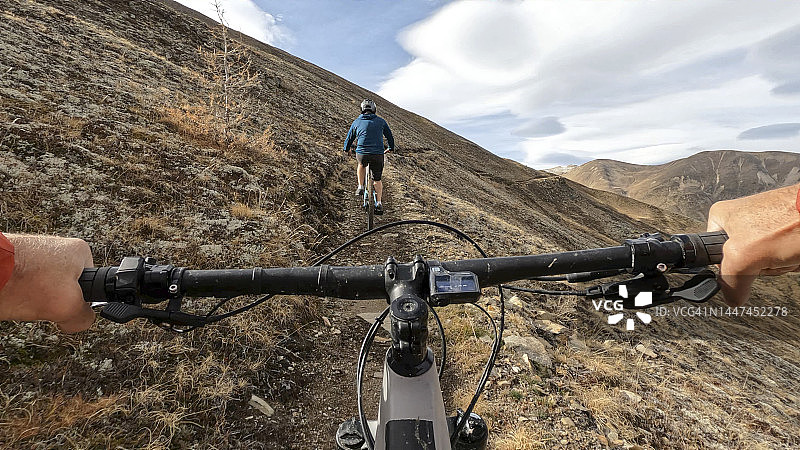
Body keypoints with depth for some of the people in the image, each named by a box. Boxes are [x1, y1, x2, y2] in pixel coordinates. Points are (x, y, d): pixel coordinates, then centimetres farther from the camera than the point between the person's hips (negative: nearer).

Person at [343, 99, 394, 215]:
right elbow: (390, 137, 22)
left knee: (361, 165, 35)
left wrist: (346, 149, 39)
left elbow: (349, 138, 20)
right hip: (378, 154, 0)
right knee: (377, 179, 16)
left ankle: (361, 187, 27)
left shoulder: (356, 122, 11)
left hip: (362, 153, 0)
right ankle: (379, 203, 9)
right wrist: (390, 148, 40)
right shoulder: (381, 121, 11)